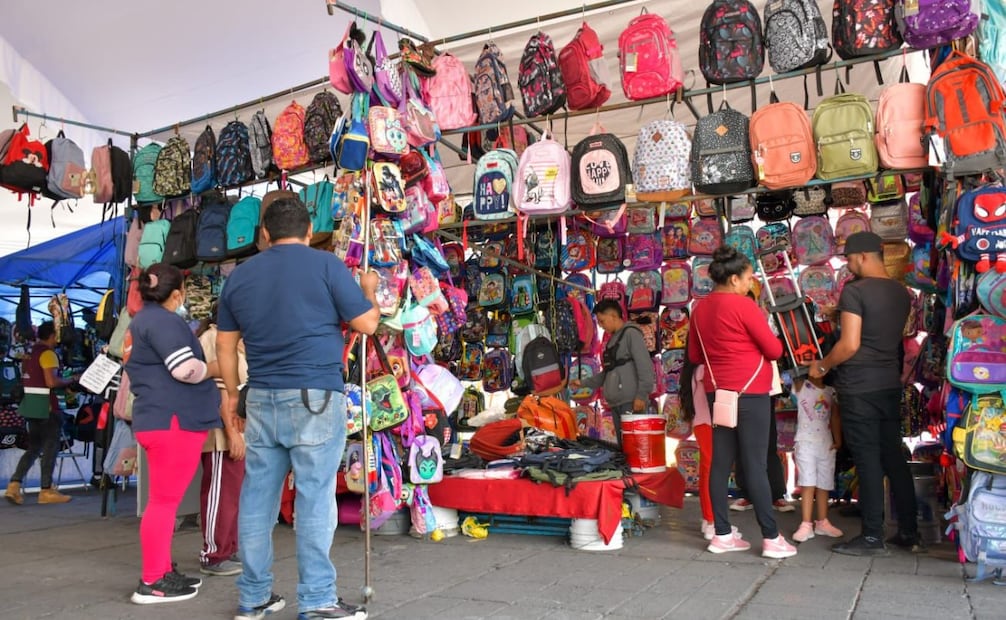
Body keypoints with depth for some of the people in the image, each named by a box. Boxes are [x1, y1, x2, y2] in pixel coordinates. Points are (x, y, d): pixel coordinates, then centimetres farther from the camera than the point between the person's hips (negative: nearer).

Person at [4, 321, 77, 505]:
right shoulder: (48, 353, -13)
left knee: (34, 447, 14)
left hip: (30, 404, 8)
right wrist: (71, 380, -8)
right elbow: (51, 382, -22)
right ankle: (46, 491, 5)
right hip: (45, 405, -8)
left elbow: (25, 378, 21)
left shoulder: (28, 352, 13)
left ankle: (14, 484, 3)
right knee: (50, 447, 1)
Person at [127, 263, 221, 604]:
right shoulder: (162, 320, -14)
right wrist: (212, 368, -5)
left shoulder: (145, 319, 20)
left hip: (162, 419, 11)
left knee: (167, 499, 16)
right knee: (164, 500, -6)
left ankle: (164, 572, 24)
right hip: (172, 421, -11)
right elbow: (185, 369, -24)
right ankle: (152, 582, 1)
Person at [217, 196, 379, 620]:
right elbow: (367, 323, -2)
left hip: (262, 399, 5)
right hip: (315, 398, -5)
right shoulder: (326, 265, -4)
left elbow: (225, 346, 14)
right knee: (315, 497, -1)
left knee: (257, 497, 10)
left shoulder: (239, 275, 11)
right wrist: (369, 289, 17)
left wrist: (233, 393, 25)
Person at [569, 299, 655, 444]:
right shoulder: (613, 339, 23)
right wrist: (583, 382, 21)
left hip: (631, 402, -9)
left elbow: (645, 366, -13)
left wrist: (642, 395, -18)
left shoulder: (631, 333, -4)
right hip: (616, 403, 9)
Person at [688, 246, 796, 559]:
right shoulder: (743, 305, -12)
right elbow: (774, 349, -8)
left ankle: (722, 535, 13)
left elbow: (694, 355, 16)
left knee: (721, 462, 8)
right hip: (749, 393, -7)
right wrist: (753, 345, 12)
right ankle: (771, 538, 4)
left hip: (718, 392, 7)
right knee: (756, 465, -3)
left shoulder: (700, 308, 8)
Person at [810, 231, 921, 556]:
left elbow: (849, 344, -20)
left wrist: (822, 366, -7)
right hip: (890, 385, 7)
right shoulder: (901, 292, 10)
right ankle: (909, 532, 21)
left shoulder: (854, 290, -15)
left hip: (859, 388, -7)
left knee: (868, 461, -2)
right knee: (894, 458, 13)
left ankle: (873, 537, 5)